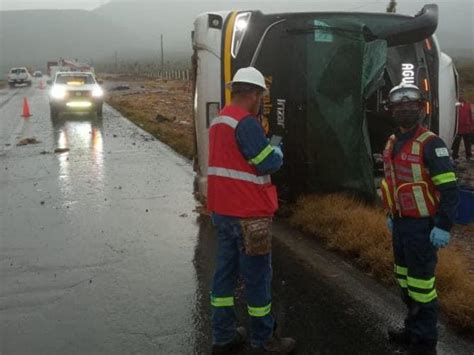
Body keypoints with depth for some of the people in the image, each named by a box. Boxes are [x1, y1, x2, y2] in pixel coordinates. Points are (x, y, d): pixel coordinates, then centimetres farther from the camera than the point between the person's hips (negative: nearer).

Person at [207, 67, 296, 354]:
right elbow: (268, 164, -17)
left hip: (223, 210, 9)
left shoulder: (219, 121, 13)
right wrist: (277, 150, 3)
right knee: (258, 276, 3)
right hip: (249, 214, -9)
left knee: (226, 271, 13)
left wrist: (263, 146, 12)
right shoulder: (246, 122, -17)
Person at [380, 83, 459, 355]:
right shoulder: (392, 143, 10)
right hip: (400, 223, 8)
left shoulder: (430, 144, -15)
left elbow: (450, 189, -18)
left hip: (422, 225, -8)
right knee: (405, 280, 18)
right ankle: (413, 329, 35)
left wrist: (444, 226, -21)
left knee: (421, 283, -3)